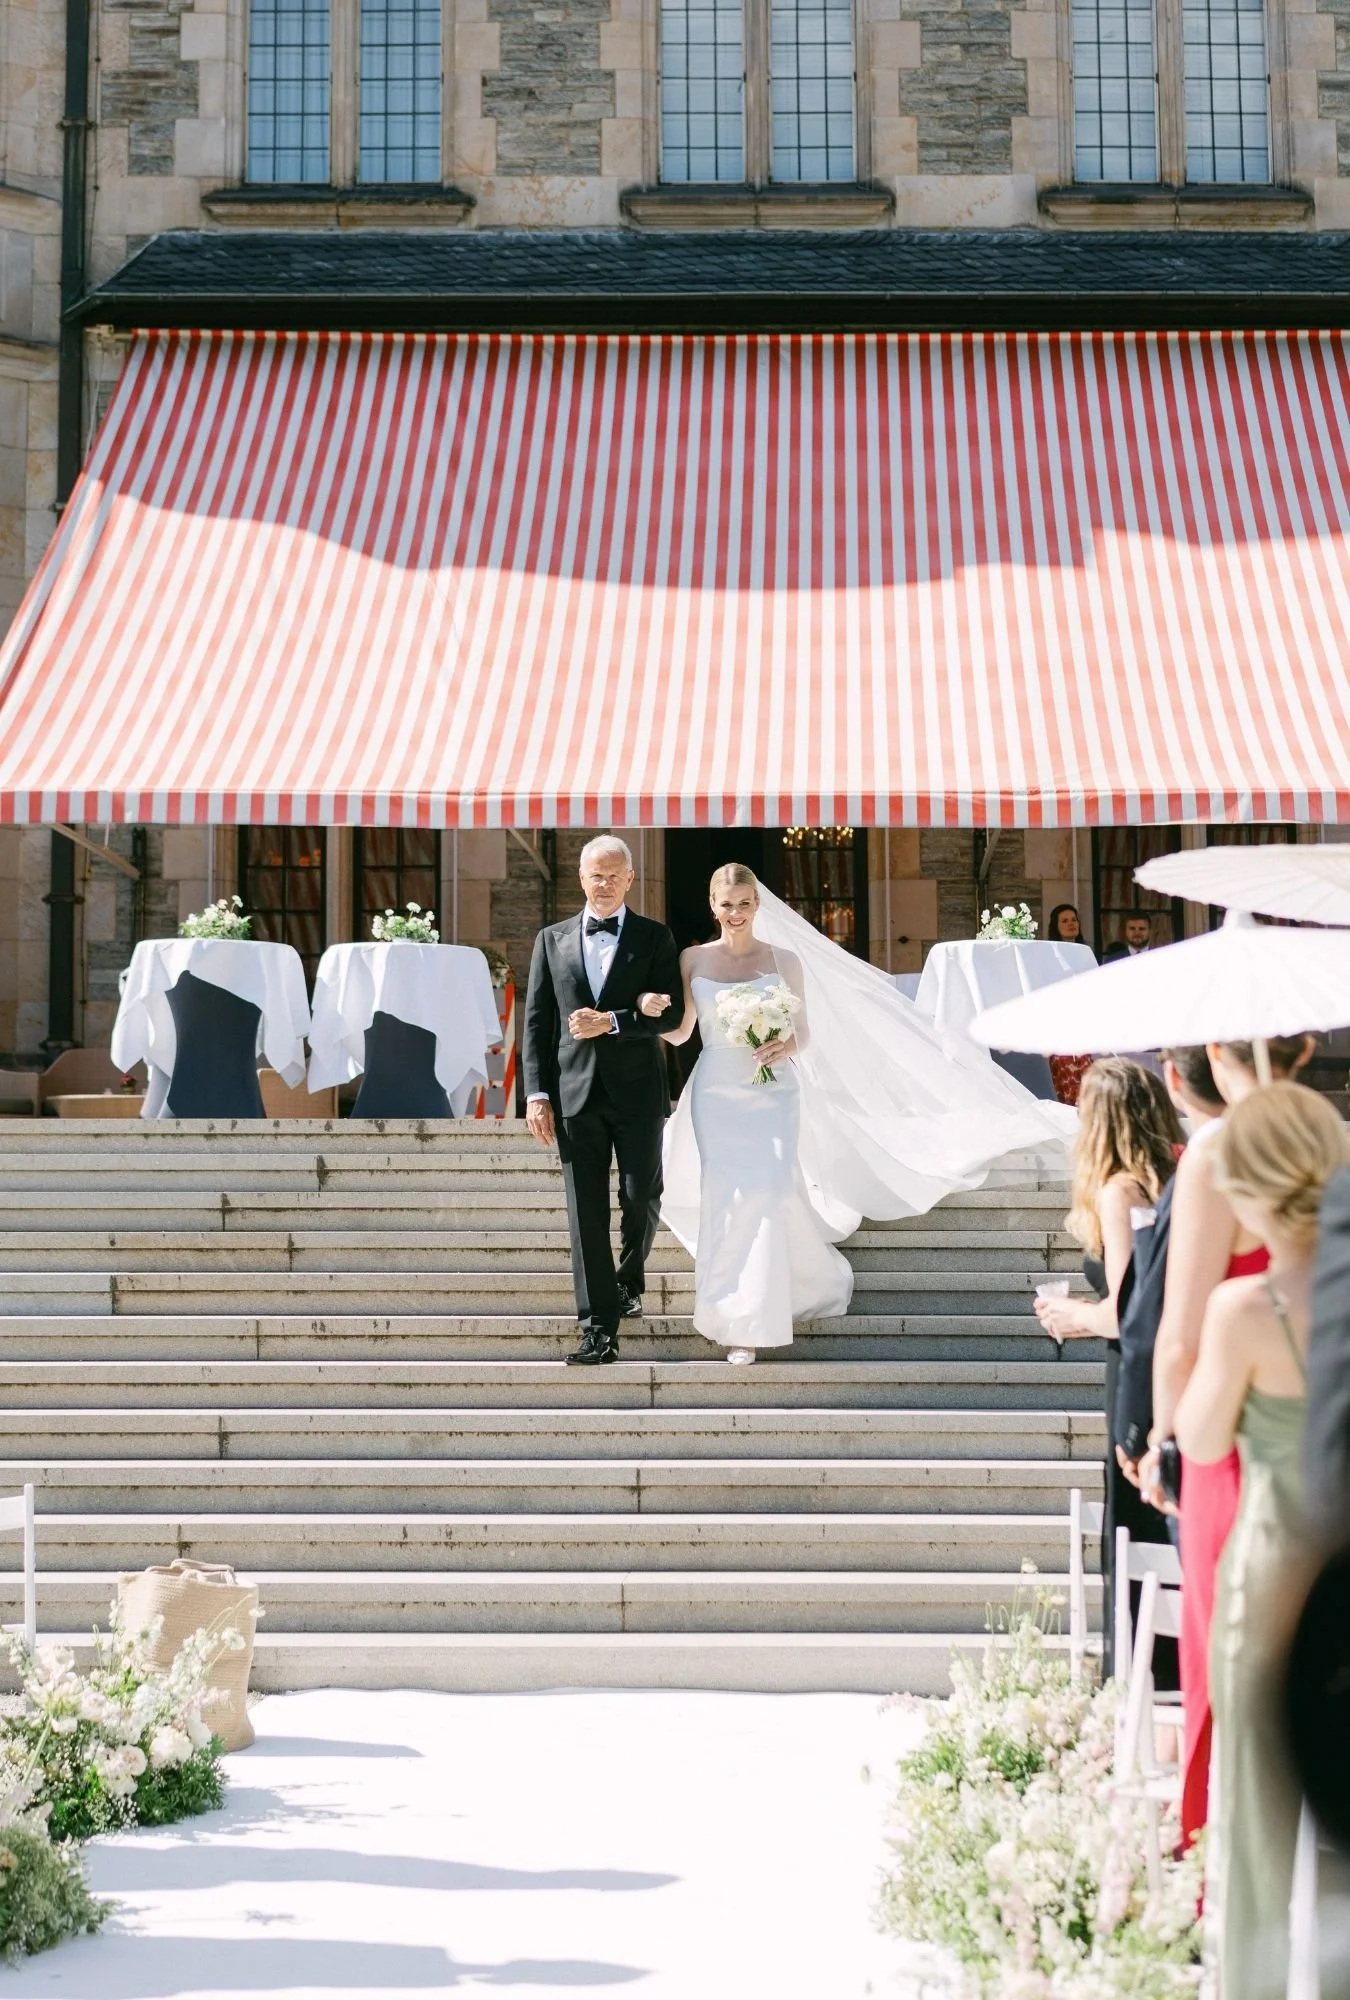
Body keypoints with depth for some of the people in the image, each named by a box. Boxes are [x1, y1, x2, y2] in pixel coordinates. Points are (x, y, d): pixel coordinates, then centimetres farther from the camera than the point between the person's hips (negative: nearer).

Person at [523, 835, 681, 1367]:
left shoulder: (655, 938, 4)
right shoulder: (552, 940, 9)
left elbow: (671, 1016, -5)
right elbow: (537, 1021, 7)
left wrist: (611, 1021, -17)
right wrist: (537, 1093, -1)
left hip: (638, 1093, -1)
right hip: (575, 1093, 1)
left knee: (640, 1200, 6)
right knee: (586, 1211, -2)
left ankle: (629, 1281, 36)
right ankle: (599, 1327, -1)